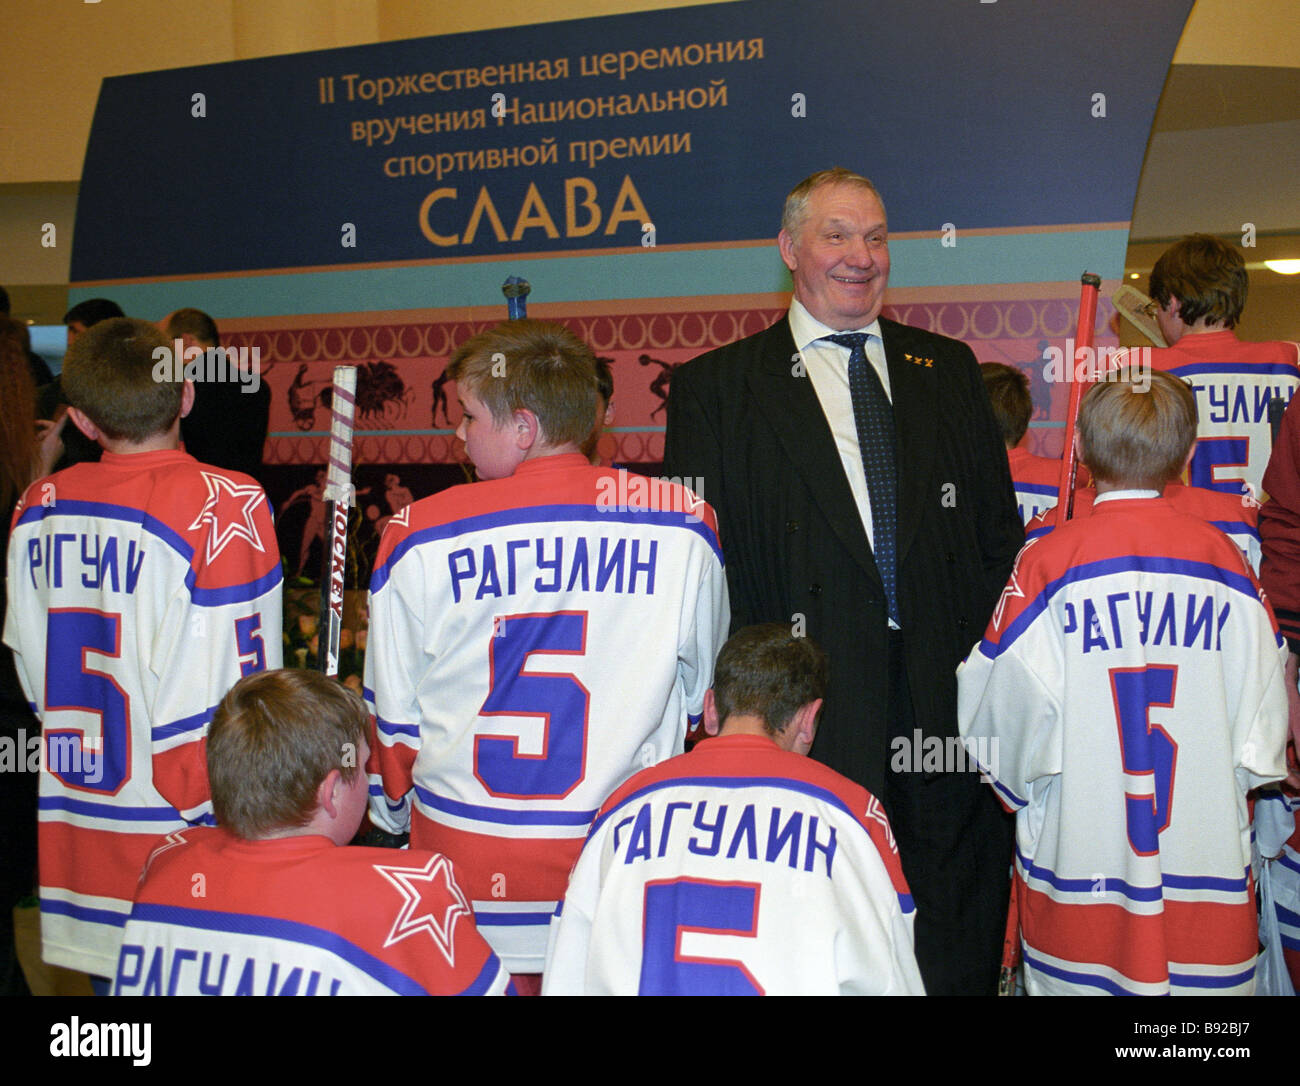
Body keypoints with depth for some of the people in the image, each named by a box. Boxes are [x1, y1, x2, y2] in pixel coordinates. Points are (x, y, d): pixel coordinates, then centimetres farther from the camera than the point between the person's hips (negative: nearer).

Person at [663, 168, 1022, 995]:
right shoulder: (717, 388, 2)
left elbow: (1002, 532, 13)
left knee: (960, 955, 12)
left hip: (951, 702, 3)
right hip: (808, 717, -3)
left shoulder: (948, 369, 13)